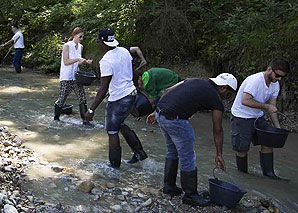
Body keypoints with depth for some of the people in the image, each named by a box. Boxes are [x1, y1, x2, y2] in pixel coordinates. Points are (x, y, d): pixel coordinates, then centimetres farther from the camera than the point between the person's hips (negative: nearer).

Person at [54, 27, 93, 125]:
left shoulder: (80, 47, 9)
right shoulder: (67, 46, -10)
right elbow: (66, 62, -16)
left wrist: (86, 61, -1)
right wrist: (78, 59, -24)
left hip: (76, 76, 6)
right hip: (66, 77, -6)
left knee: (82, 98, 2)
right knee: (62, 99, 5)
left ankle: (84, 120, 10)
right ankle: (56, 118, 23)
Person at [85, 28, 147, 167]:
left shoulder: (106, 61, -22)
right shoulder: (124, 51, 2)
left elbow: (103, 90, -24)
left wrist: (91, 110, -21)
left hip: (118, 100, -8)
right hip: (131, 93, 8)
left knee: (112, 132, 9)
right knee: (120, 124, 27)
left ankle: (114, 164, 21)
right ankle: (139, 152, 30)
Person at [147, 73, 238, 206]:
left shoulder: (195, 81, 22)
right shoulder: (216, 100, 4)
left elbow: (168, 91, 16)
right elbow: (217, 131, 12)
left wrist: (156, 113, 21)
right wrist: (219, 155, 22)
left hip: (160, 113, 8)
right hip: (175, 120, -8)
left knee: (172, 150, 26)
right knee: (187, 158, 8)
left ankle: (169, 186, 37)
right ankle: (190, 195, 20)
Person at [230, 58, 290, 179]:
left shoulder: (275, 85, 0)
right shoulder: (255, 80, -27)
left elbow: (272, 107, 6)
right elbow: (245, 101, -35)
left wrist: (278, 127, -1)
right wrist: (266, 106, -29)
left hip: (258, 117, 8)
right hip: (241, 118, -7)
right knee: (242, 149, 1)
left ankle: (269, 173, 14)